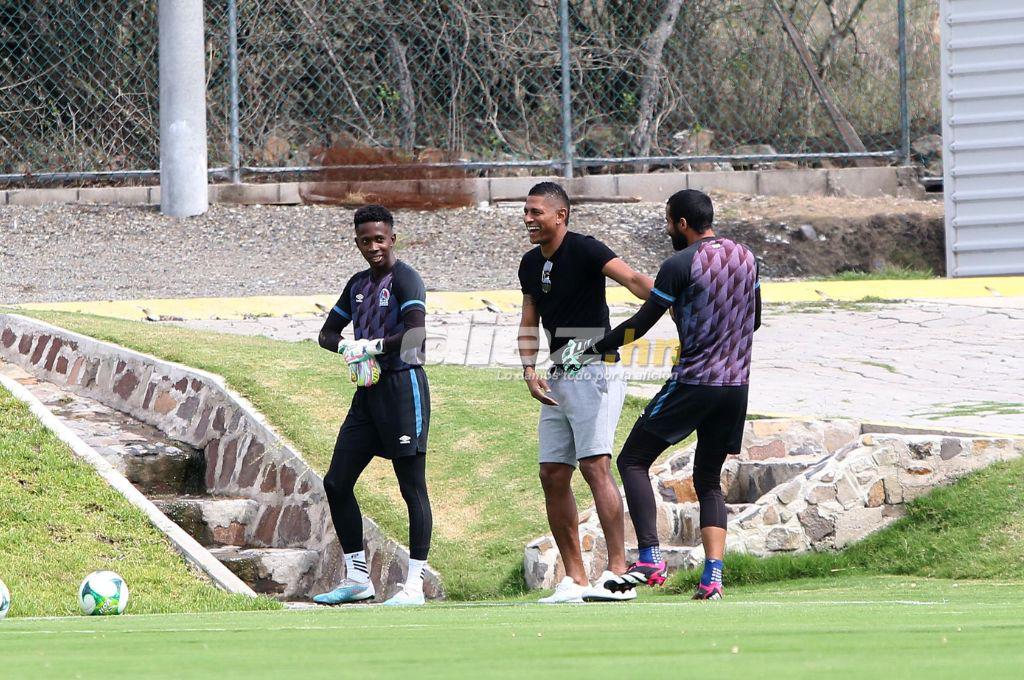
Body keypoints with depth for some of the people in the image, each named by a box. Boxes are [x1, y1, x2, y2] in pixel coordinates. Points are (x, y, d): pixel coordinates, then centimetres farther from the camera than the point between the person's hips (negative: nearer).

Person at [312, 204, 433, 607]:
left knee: (412, 487, -6)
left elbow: (416, 335, -24)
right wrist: (348, 348, 1)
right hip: (368, 392, 9)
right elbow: (327, 335, 22)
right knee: (337, 483, 7)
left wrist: (373, 346, -15)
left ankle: (414, 585, -5)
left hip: (403, 388, -9)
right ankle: (357, 578, 15)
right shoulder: (358, 284, 16)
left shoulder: (405, 280, -9)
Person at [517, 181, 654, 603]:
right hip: (558, 380, 8)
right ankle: (574, 580, 10)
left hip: (595, 374, -8)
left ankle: (618, 571, -21)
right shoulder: (531, 265, 13)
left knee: (595, 465, -19)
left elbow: (631, 279, -25)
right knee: (553, 476, 5)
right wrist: (529, 370, 5)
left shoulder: (584, 251, -11)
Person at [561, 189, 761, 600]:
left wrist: (590, 350, 4)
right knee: (709, 480, 14)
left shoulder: (681, 264, -10)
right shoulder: (745, 257, 11)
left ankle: (650, 560, -11)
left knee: (633, 461, 3)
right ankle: (713, 576, -1)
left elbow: (640, 325, -7)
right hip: (737, 385, 7)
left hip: (693, 383, -7)